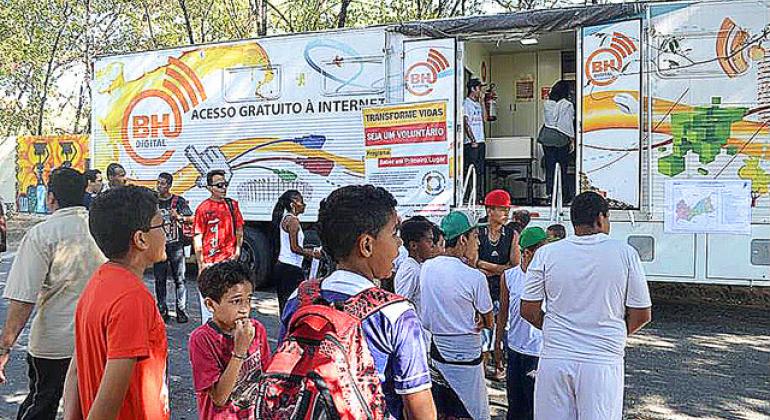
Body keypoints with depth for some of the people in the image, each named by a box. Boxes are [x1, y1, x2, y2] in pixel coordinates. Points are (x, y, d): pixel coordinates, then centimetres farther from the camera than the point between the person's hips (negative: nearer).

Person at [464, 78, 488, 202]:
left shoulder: (477, 103, 18)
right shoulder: (466, 103, -7)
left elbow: (484, 118, 14)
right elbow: (465, 123, -12)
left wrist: (482, 102, 11)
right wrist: (472, 140, -16)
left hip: (480, 141, 8)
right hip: (471, 142, -8)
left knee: (480, 170, 9)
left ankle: (479, 194, 14)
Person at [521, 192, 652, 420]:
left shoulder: (546, 253, -1)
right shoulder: (625, 253, -4)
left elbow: (529, 311, 2)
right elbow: (642, 315, 0)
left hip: (555, 359, 2)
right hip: (603, 361, -1)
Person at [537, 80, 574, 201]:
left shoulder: (546, 103, 4)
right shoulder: (567, 105, -9)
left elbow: (545, 120, 10)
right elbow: (568, 124, -7)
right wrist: (572, 140, 0)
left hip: (547, 138, 4)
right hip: (561, 139, -4)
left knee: (549, 168, 7)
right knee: (563, 169, 4)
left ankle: (549, 195, 5)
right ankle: (565, 196, 6)